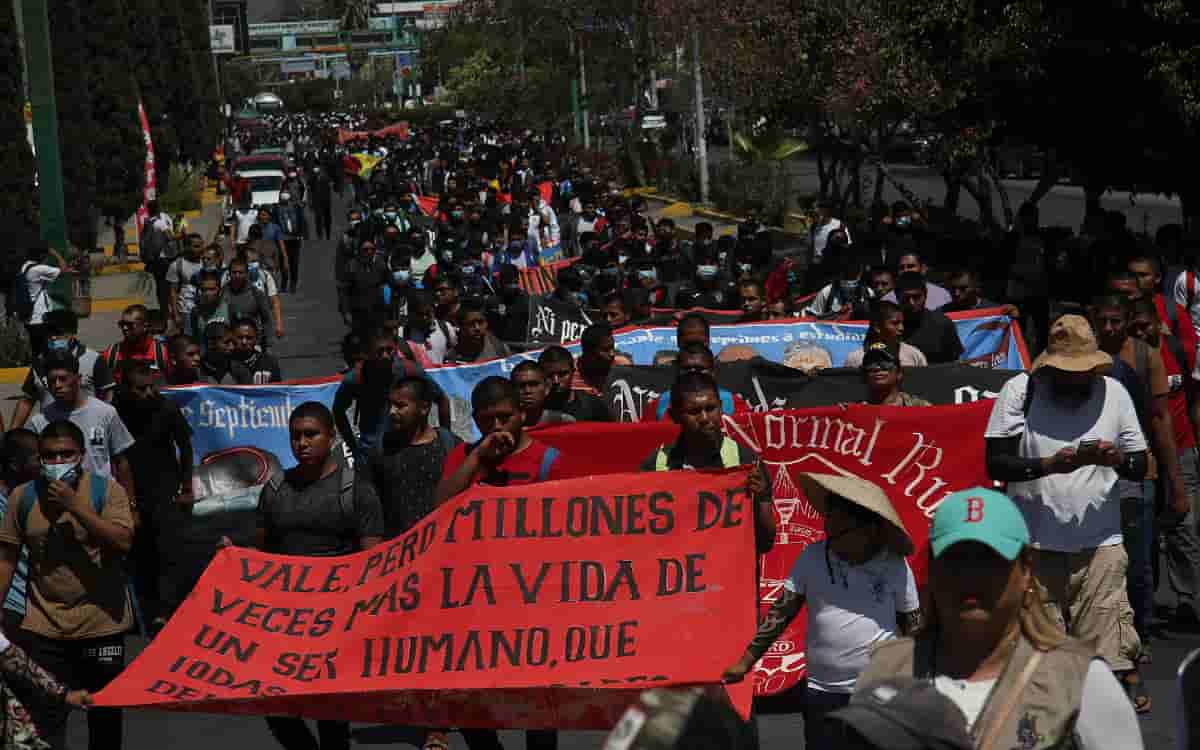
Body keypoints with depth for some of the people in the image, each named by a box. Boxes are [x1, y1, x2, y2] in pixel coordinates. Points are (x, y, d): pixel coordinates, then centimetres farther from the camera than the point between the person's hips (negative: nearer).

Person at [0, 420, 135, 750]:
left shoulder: (107, 489, -6)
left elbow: (123, 542, -18)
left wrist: (75, 506, -21)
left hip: (101, 623, -1)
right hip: (43, 627, 1)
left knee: (105, 713, 15)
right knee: (43, 721, -3)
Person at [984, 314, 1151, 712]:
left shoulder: (1114, 393, 6)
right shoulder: (1020, 391, -1)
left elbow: (1140, 467, 10)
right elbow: (995, 463, -6)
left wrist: (1117, 458, -13)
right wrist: (1049, 464, -20)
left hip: (1100, 543, 1)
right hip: (1035, 542, -1)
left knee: (1113, 637, -9)